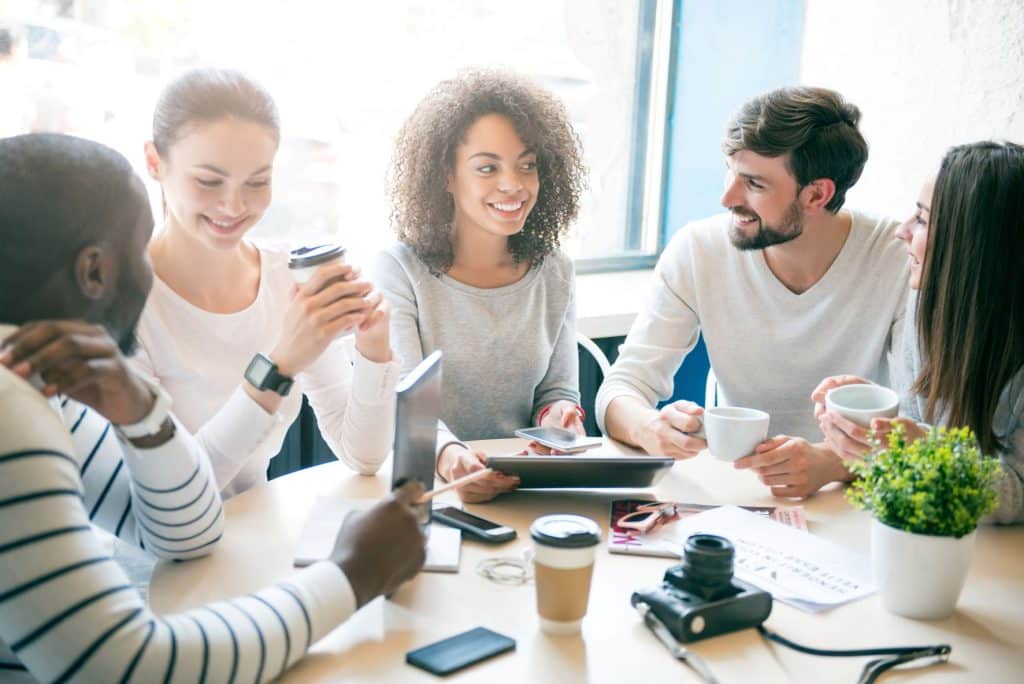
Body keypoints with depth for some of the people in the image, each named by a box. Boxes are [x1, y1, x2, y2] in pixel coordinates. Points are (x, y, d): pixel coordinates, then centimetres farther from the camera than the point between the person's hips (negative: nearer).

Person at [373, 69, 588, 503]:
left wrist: (556, 418, -13)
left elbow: (559, 390, 12)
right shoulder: (399, 271, -5)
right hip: (426, 487, -3)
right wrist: (448, 455, -36)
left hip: (525, 487, 4)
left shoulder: (554, 273, 8)